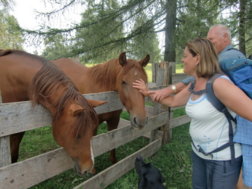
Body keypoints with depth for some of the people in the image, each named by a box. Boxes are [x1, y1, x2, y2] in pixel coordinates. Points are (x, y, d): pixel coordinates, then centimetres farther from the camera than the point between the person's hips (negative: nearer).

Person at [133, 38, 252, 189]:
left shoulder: (219, 84, -27)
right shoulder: (193, 86, -1)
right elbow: (173, 101, 13)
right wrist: (148, 92, 10)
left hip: (223, 158, -8)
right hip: (199, 152, 8)